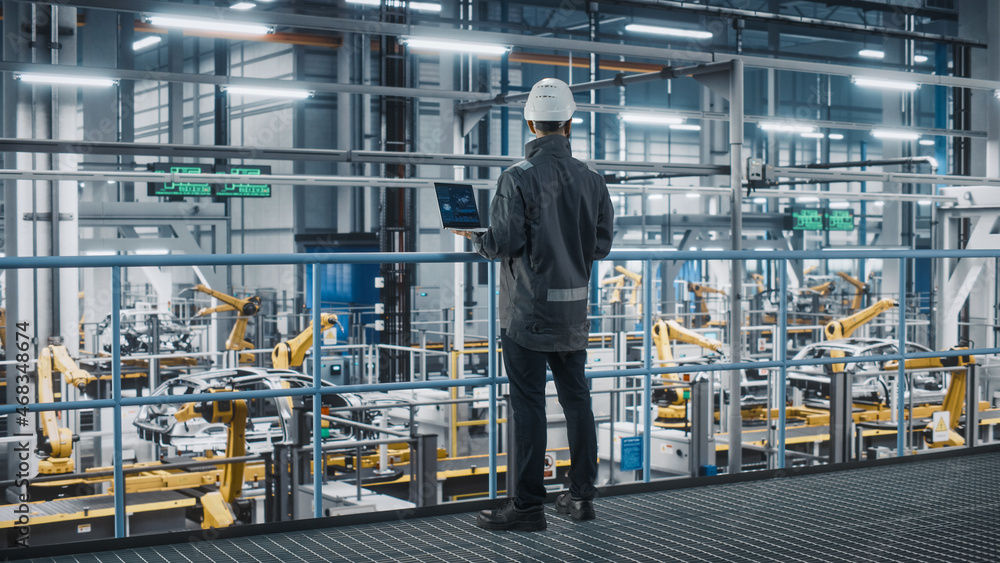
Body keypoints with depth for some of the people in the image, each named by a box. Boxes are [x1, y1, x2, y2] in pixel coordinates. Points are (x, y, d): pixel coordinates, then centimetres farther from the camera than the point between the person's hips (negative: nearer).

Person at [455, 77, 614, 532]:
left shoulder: (518, 178, -13)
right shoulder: (591, 179, 3)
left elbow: (503, 243, -16)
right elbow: (602, 244, 6)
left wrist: (474, 236, 4)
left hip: (527, 310, -5)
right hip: (574, 309, 5)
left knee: (528, 404, -1)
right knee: (576, 398, 13)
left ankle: (528, 506, 4)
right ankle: (581, 496, 21)